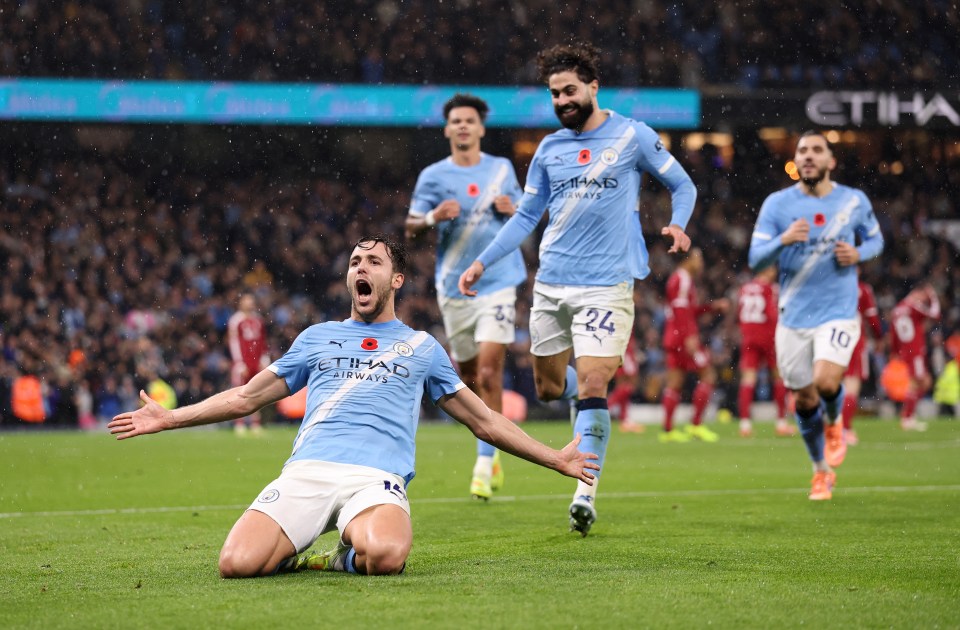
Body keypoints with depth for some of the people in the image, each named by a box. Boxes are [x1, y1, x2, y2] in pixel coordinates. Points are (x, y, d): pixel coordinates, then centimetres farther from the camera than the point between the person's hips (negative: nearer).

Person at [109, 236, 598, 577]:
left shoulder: (421, 347, 24)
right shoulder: (318, 337, 27)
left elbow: (484, 421, 27)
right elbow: (246, 397, 30)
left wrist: (556, 460, 22)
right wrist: (168, 419, 24)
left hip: (377, 478, -1)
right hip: (306, 471, 1)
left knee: (384, 556, -38)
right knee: (237, 563, -27)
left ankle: (350, 555, -2)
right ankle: (295, 553, 7)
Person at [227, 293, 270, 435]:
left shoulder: (258, 320, 14)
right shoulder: (235, 320, -4)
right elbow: (234, 343, -7)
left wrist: (264, 360, 11)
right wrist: (239, 364, -12)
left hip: (257, 361, 5)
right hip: (242, 362, -5)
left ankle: (255, 424, 9)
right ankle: (240, 423, -4)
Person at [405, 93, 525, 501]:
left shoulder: (502, 169, 7)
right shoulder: (433, 176, 3)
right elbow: (410, 227, 1)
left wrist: (512, 209, -4)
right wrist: (433, 216, -19)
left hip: (498, 282, -1)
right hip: (454, 286, 1)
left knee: (489, 373, -13)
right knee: (468, 378, 8)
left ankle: (483, 467, -12)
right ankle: (492, 448, 31)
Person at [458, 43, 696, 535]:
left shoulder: (632, 136, -1)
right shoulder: (549, 149, 11)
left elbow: (682, 185, 7)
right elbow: (526, 217, 17)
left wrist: (678, 225, -13)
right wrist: (481, 263, 9)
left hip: (606, 284, -5)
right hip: (550, 285, 5)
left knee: (591, 385, -15)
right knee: (549, 387, 10)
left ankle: (585, 493, -11)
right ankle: (593, 396, 45)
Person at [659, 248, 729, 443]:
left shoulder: (682, 279, 20)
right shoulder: (682, 279, -11)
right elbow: (681, 310, -20)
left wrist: (713, 306, 23)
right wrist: (689, 336, -25)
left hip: (674, 338, 10)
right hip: (683, 337, -10)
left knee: (674, 382, 6)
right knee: (708, 374, -4)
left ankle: (667, 429, 4)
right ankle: (696, 424, -6)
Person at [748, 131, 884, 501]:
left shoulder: (854, 201, 0)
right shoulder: (777, 204, -3)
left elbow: (875, 238, 17)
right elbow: (755, 259, -7)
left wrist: (858, 253, -7)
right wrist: (783, 240, -27)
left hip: (838, 313, -1)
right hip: (794, 317, 1)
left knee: (825, 381, -24)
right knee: (804, 401, 7)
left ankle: (834, 423, 13)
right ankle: (821, 471, 31)